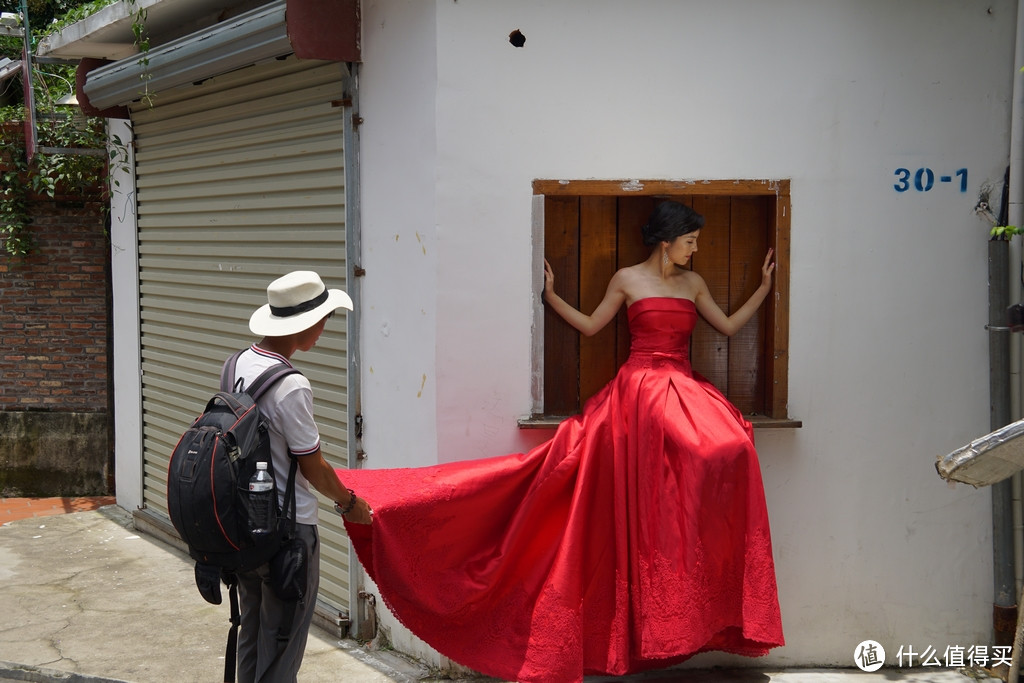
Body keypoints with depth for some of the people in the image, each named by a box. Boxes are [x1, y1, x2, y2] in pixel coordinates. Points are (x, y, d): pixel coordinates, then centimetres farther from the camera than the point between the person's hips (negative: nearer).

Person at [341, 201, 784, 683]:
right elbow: (590, 326, 12)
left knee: (729, 446, -23)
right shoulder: (627, 279, 6)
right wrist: (552, 297, 7)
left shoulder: (693, 283, 17)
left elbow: (729, 326, 22)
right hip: (637, 390, -3)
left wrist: (764, 288, 23)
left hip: (685, 389, 4)